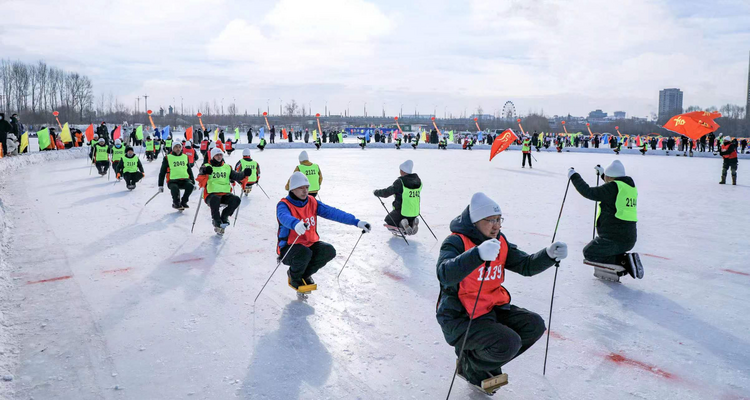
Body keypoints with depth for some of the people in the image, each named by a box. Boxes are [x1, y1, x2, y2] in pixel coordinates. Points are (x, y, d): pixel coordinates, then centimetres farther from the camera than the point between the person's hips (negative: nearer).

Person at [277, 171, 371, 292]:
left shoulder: (312, 202, 1)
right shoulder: (284, 205, -15)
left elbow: (332, 212, -9)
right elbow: (284, 217, -40)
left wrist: (356, 221, -21)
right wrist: (295, 224, -64)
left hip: (309, 244, 5)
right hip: (289, 247, -5)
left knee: (329, 251, -20)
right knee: (304, 253, -35)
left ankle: (305, 274, 7)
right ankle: (294, 278, 0)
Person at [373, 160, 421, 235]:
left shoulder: (400, 182, -19)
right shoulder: (418, 180, -1)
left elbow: (386, 193, -14)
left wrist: (376, 192, 5)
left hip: (402, 212, -5)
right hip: (415, 212, 5)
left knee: (388, 220, 22)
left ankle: (402, 224, -8)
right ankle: (412, 222, 0)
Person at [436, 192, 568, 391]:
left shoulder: (499, 241, 8)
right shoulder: (456, 242, -18)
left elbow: (526, 265, 9)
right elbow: (445, 274, -37)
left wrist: (549, 255, -12)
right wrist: (478, 254, -51)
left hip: (493, 308, 8)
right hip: (461, 318, -8)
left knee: (534, 325, -4)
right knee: (509, 343, -25)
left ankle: (489, 363, 13)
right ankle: (470, 364, 7)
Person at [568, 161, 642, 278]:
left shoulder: (613, 187, -15)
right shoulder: (630, 185, 10)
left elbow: (589, 192, -16)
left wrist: (574, 176, -4)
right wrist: (602, 173, 43)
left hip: (614, 239, -9)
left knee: (589, 253, 9)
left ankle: (623, 260, -8)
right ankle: (627, 259, 5)